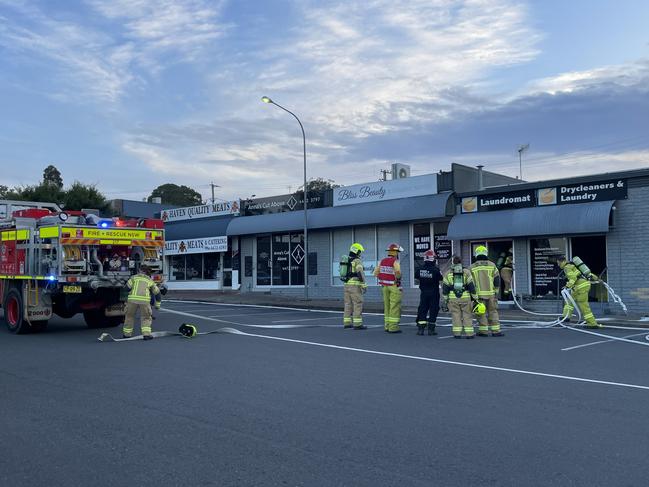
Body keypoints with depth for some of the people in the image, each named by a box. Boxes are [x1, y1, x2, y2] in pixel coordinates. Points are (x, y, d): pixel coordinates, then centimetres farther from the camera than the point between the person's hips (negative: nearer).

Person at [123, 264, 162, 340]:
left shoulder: (134, 277, 20)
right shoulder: (150, 280, 23)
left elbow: (127, 287, 11)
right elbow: (157, 293, 26)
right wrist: (157, 305, 36)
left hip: (132, 299, 0)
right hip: (145, 300, 0)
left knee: (129, 316, 18)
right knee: (146, 317, 12)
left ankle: (127, 334, 27)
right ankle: (146, 334, -2)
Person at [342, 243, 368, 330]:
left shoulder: (347, 261, 15)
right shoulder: (357, 261, -11)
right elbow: (360, 273, -20)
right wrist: (364, 285, -17)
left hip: (347, 284, 8)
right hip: (355, 285, -8)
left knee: (348, 304, 11)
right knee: (358, 304, -6)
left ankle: (347, 323, 11)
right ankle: (357, 324, -8)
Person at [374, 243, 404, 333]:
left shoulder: (382, 261, 6)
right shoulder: (395, 262, -15)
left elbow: (376, 273, 8)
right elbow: (398, 271, -32)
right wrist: (398, 278, -13)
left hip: (384, 286, 7)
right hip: (394, 286, -7)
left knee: (387, 306, 14)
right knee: (395, 307, -3)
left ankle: (387, 326, 18)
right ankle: (393, 327, -4)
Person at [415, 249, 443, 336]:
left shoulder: (420, 269, -5)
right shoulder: (435, 270, -16)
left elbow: (416, 276, 10)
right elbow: (441, 278, -5)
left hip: (423, 293, 3)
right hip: (434, 293, -3)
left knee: (422, 310, 10)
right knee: (433, 310, 5)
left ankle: (420, 328, 7)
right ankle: (431, 329, 5)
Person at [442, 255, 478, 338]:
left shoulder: (448, 273, 5)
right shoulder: (466, 272, 0)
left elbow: (445, 287, 5)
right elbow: (471, 286, -3)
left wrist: (445, 299, 11)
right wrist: (475, 298, 1)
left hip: (453, 298, 1)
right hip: (466, 297, -1)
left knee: (456, 315, 5)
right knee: (467, 315, 5)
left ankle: (457, 333, 2)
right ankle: (469, 333, 4)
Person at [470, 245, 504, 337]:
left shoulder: (472, 267, -1)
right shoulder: (492, 265, 1)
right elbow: (497, 280, 1)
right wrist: (496, 291, 10)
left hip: (479, 293, -1)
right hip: (491, 293, 1)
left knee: (481, 312, 5)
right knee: (493, 312, 7)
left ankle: (483, 331, 6)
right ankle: (495, 331, 5)